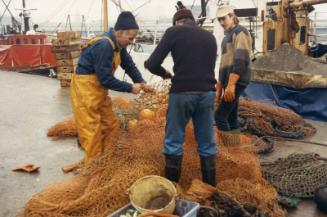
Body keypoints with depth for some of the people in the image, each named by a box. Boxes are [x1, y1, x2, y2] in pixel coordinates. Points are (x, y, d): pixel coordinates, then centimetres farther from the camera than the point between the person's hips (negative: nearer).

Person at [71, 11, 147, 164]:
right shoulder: (104, 46, -27)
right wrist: (130, 88, -19)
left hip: (99, 89, 10)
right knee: (93, 132, -3)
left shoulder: (118, 45, 3)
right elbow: (106, 79, -26)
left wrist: (141, 82, -9)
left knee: (111, 126, 14)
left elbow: (129, 64, 7)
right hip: (85, 89, -10)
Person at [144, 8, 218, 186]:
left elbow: (152, 64, -3)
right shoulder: (210, 37, 17)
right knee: (207, 143, 14)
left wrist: (165, 74, 15)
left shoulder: (174, 31, 3)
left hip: (182, 93, -4)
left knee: (173, 142, 9)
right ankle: (210, 187, 24)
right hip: (207, 93, 4)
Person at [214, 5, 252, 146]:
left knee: (220, 115, -11)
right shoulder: (228, 37, 23)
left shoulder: (240, 32, -7)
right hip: (229, 84, 10)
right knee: (231, 117, 9)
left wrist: (231, 85, -28)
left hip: (236, 83, -10)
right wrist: (219, 89, 20)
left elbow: (241, 61, -20)